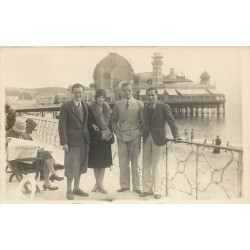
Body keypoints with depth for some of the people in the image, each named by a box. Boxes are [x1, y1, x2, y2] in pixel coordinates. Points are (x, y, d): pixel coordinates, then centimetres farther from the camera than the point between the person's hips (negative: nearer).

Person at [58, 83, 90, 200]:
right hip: (72, 141, -6)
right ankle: (69, 190, 12)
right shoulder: (66, 106, -6)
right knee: (72, 166, -2)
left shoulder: (85, 106, 12)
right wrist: (64, 142, -15)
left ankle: (76, 188, 26)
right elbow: (62, 125, -10)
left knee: (80, 166, 13)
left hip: (84, 141, 6)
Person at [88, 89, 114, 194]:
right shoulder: (90, 108, -8)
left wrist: (110, 134, -7)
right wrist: (99, 135, -15)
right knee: (95, 162, 5)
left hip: (105, 138, 3)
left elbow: (110, 123, 10)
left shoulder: (107, 109, 6)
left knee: (103, 161, 3)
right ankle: (98, 183, 18)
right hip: (94, 139, -3)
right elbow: (89, 125, -11)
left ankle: (100, 184, 10)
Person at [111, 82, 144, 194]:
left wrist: (140, 131, -2)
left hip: (134, 136, -2)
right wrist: (116, 130, 5)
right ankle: (124, 185, 14)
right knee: (123, 163, 4)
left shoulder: (139, 104, 4)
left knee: (134, 162, 3)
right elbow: (114, 120, 18)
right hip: (121, 136, 2)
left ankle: (136, 186, 9)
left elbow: (143, 121, 6)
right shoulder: (118, 104, 11)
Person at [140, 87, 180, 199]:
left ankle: (157, 191, 6)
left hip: (158, 139, -5)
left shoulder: (164, 107, -5)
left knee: (156, 164, -2)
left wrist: (175, 135, -18)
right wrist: (143, 133, 7)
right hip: (147, 138, 6)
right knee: (146, 164, 8)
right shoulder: (146, 107, 12)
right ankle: (147, 189, 17)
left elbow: (171, 122, -8)